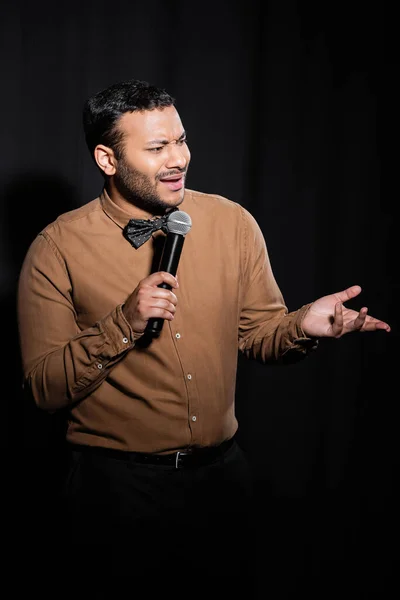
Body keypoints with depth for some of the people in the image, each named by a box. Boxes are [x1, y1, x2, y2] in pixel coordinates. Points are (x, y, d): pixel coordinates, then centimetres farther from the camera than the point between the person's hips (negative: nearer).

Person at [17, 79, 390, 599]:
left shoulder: (233, 223, -2)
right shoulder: (58, 249, -11)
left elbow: (258, 333, 5)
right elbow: (45, 389, -12)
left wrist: (303, 326, -17)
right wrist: (123, 324, -25)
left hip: (222, 474, 4)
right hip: (116, 488, -3)